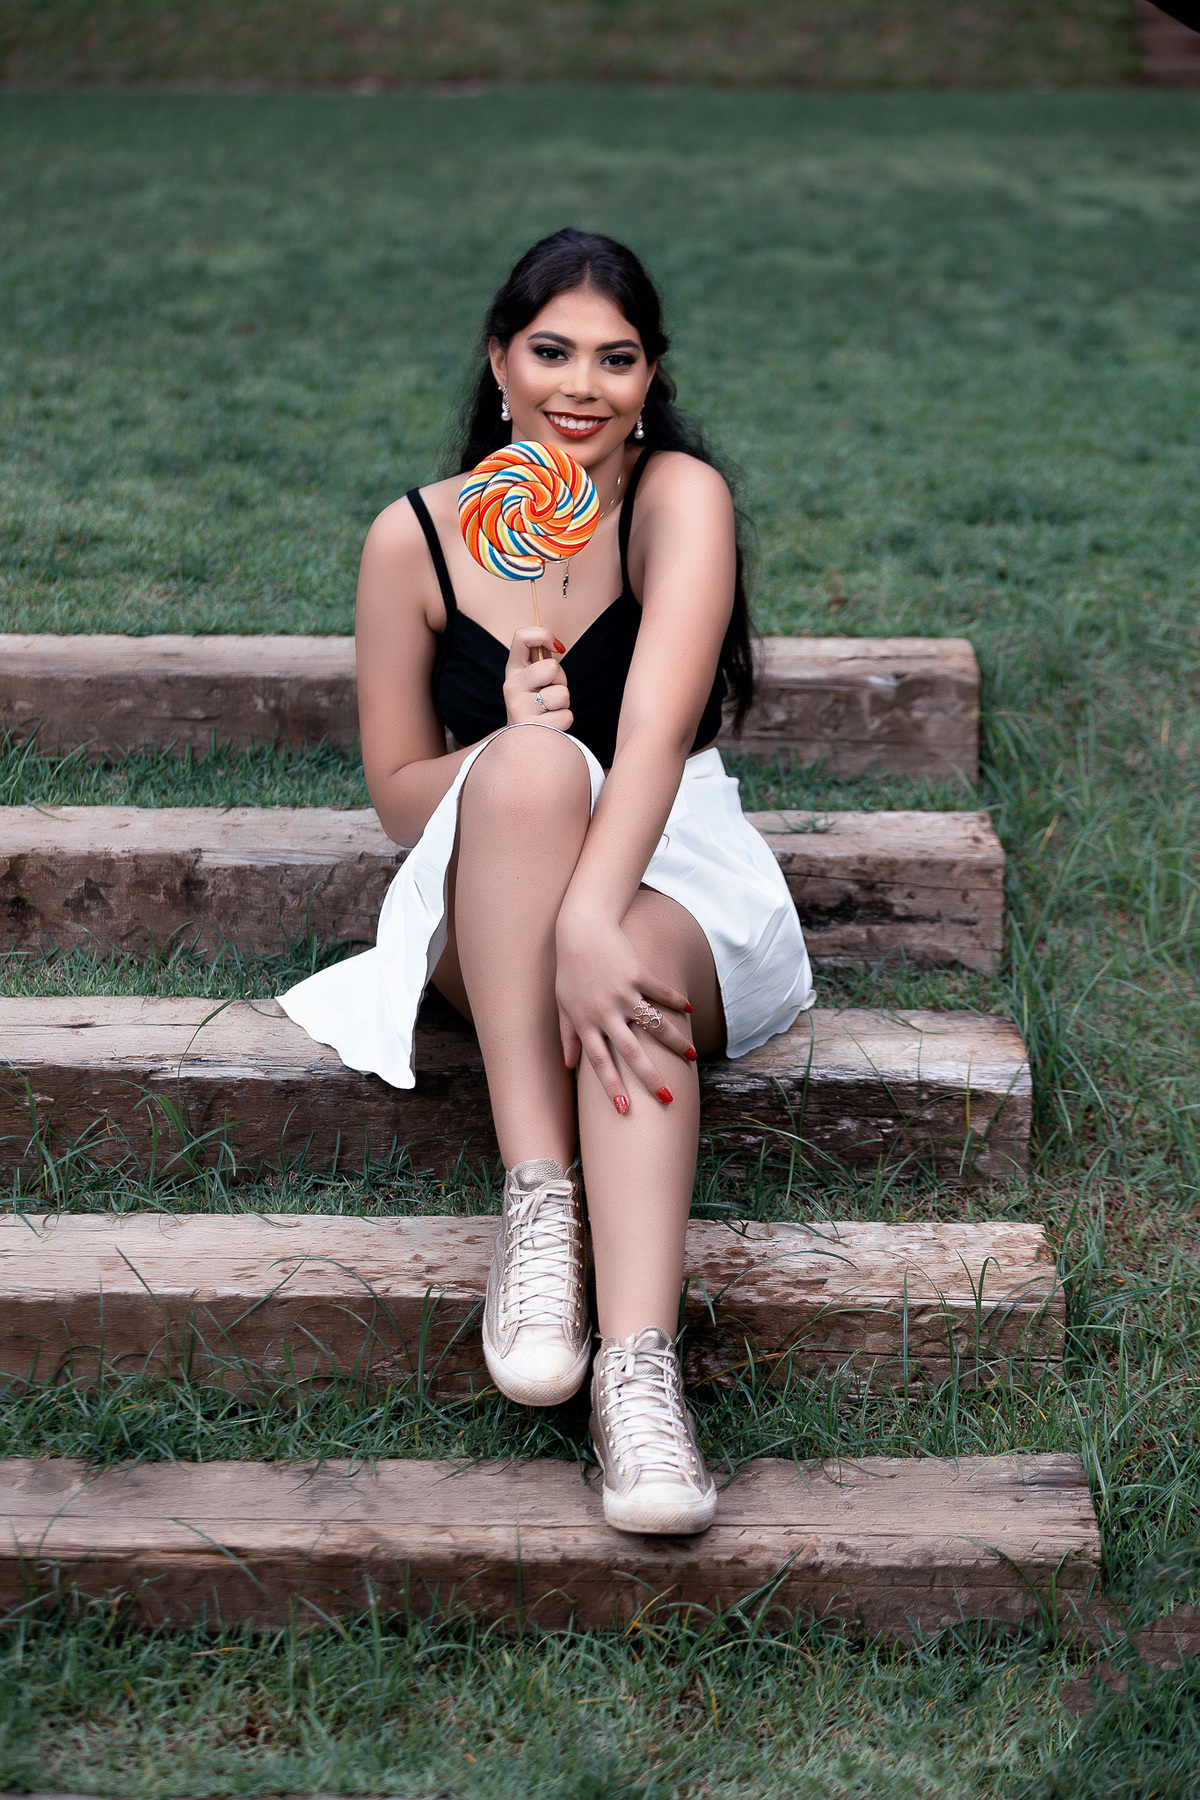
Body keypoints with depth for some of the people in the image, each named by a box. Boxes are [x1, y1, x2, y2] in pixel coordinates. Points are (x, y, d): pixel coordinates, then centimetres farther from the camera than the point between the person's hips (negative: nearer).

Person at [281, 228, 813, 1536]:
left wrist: (589, 917, -42)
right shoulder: (415, 539, -2)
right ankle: (534, 1202, -37)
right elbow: (397, 793, 4)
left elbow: (657, 731, -25)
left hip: (677, 890, -1)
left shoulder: (680, 497, -9)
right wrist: (506, 745, -19)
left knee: (632, 968, -38)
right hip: (485, 910, 1)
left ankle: (640, 1376, -46)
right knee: (535, 764, -34)